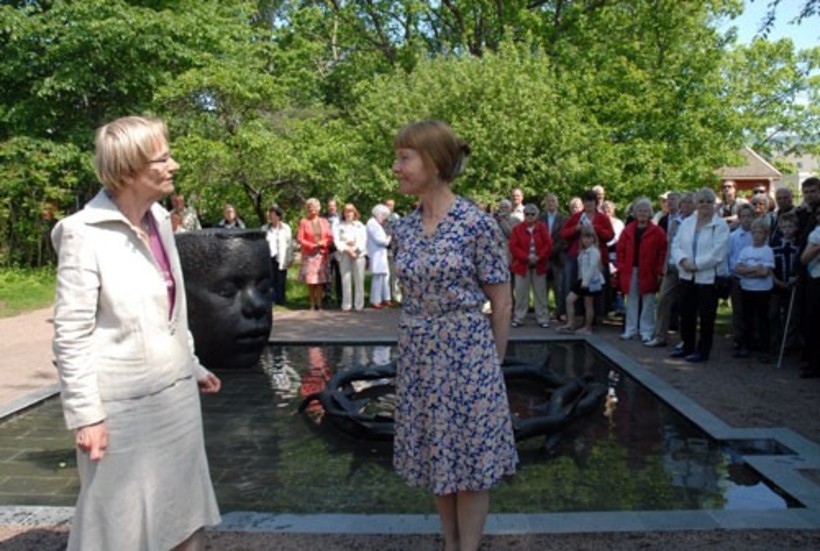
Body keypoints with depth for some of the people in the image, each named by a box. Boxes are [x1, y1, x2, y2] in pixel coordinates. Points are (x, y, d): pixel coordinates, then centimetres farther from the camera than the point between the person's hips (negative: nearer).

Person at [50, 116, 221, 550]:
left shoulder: (159, 219, 5)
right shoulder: (84, 233, -15)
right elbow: (71, 335, -14)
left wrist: (194, 367, 18)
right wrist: (85, 415, -15)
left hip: (175, 391, 6)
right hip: (124, 402, -6)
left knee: (181, 510, 18)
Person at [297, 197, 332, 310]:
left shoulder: (324, 221, 9)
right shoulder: (303, 222, 4)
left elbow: (330, 238, 8)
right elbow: (299, 238, -1)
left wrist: (323, 243, -12)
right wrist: (312, 245, -12)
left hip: (322, 254, 1)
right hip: (309, 255, -1)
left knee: (321, 280, -2)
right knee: (310, 281, -2)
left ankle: (319, 304, 3)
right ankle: (312, 304, 7)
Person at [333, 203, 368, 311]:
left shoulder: (360, 225, 15)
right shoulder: (339, 226, 14)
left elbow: (363, 239, 4)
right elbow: (336, 240, 2)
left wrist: (355, 248, -12)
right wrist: (346, 249, -12)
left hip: (359, 254, 0)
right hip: (344, 255, 0)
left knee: (359, 279, -4)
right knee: (346, 279, -5)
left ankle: (359, 304, -1)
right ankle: (346, 305, -2)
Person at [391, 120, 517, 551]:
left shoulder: (477, 224, -14)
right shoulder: (405, 228, 3)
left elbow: (501, 304, -7)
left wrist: (492, 363, -1)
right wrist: (414, 346, 12)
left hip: (466, 353, -6)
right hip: (418, 356, 6)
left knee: (470, 460, 8)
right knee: (435, 456, 17)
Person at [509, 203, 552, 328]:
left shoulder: (542, 227, 2)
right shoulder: (517, 229, -1)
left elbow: (548, 244, -2)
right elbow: (513, 246, -7)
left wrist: (539, 257, -15)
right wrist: (526, 257, -17)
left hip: (539, 265, 1)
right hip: (522, 265, -1)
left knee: (540, 293, 6)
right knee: (521, 293, 2)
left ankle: (542, 319, 12)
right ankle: (518, 318, 10)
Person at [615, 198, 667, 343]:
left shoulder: (657, 232, -3)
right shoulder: (628, 230, 8)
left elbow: (662, 252, -7)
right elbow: (621, 250, 8)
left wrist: (659, 271, -12)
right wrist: (621, 268, 0)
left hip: (648, 272, -3)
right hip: (631, 271, 3)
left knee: (648, 303, 1)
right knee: (632, 301, 10)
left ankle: (646, 332, 8)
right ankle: (630, 330, 18)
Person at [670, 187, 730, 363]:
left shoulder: (720, 225, -6)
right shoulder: (686, 223, 10)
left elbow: (717, 253, -16)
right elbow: (676, 245, 4)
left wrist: (696, 265, -18)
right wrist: (683, 261, -14)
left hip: (709, 277, -5)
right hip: (687, 276, 5)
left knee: (706, 316, 4)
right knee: (686, 314, 13)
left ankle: (703, 351, 15)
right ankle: (687, 346, 27)